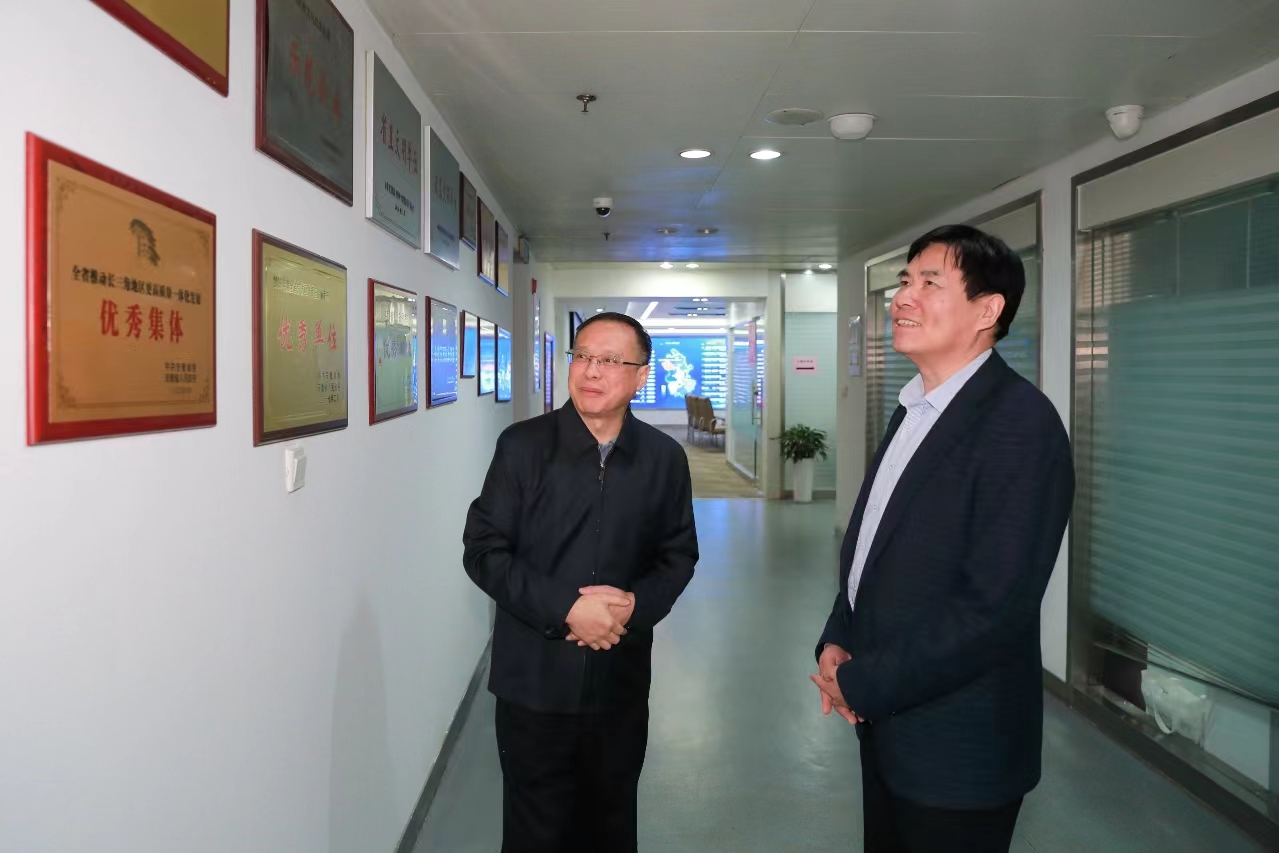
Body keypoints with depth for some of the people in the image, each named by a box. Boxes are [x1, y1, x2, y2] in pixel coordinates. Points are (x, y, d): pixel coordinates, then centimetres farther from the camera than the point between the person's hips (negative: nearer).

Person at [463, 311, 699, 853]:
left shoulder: (664, 457, -1)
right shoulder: (523, 446, -7)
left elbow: (679, 555, 6)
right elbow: (483, 551, -8)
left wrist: (636, 604, -14)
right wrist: (566, 608, -19)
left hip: (621, 682, 2)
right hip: (534, 681, -2)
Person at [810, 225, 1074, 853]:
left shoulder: (1020, 422, -20)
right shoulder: (915, 410, 7)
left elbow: (994, 607, -25)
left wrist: (862, 685, -17)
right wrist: (836, 642, -2)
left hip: (957, 744, -7)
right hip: (885, 719, 8)